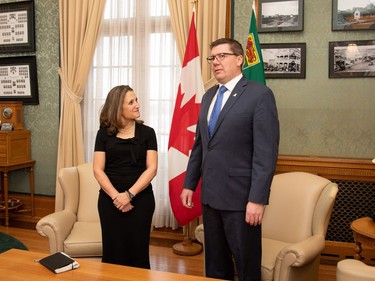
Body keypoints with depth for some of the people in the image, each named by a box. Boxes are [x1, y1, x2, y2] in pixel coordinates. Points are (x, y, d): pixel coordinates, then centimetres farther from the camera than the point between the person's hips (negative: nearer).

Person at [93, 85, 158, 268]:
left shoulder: (147, 132, 1)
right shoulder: (104, 133, 3)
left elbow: (152, 168, -5)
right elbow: (98, 170, -1)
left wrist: (129, 194, -14)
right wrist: (115, 196, -13)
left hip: (141, 199, 0)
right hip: (109, 200, 1)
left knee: (137, 250, 6)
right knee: (113, 250, 7)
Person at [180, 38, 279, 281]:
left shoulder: (260, 94, -9)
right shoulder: (209, 96, 13)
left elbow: (266, 152, -15)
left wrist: (258, 199, -19)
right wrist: (189, 184, 13)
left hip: (241, 197, -6)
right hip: (210, 196, 7)